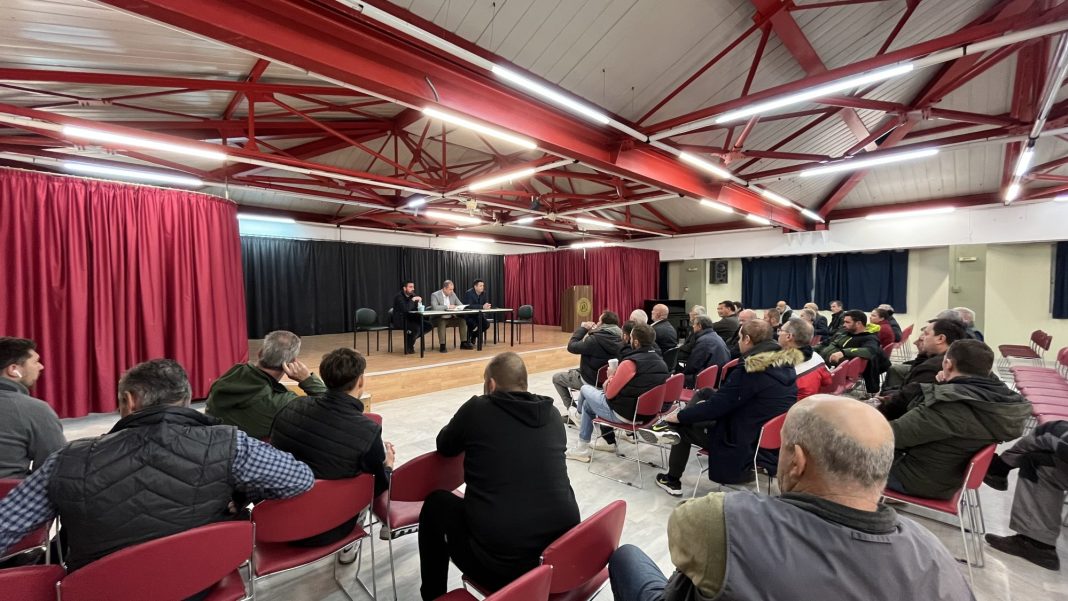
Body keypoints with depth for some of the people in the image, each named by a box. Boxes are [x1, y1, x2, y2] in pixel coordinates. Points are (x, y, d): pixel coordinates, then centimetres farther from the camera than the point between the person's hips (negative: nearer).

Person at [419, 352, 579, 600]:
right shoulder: (552, 414, 3)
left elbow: (445, 447, 12)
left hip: (502, 561, -4)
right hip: (563, 550, 5)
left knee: (436, 502, 20)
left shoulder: (477, 408, -7)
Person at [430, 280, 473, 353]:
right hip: (439, 319, -5)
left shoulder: (452, 294, 5)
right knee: (441, 323, -36)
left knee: (462, 321, -15)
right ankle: (442, 345, -27)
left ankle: (464, 343, -7)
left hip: (451, 318, 5)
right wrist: (447, 306, -25)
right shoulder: (435, 295, -11)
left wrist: (456, 307, -16)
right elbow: (434, 307, -27)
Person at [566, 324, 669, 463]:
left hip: (625, 413, -8)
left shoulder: (630, 362, -26)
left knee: (585, 389, 15)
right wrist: (614, 378, 1)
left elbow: (609, 394, -17)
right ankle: (587, 447, 29)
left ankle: (579, 414, 44)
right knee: (588, 405, 22)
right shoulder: (659, 360, 0)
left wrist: (611, 376, 2)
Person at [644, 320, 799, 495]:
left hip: (745, 443, -8)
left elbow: (716, 405, -19)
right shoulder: (786, 363, 2)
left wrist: (679, 416, -5)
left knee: (683, 426, 11)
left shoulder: (748, 370, -25)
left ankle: (672, 480, 20)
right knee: (704, 393, 13)